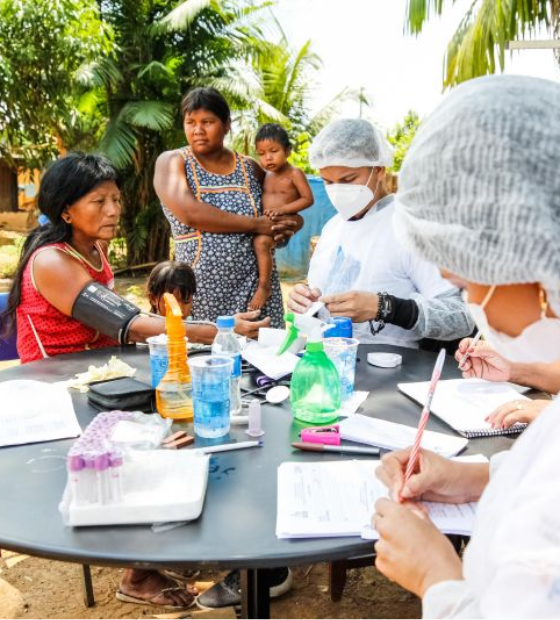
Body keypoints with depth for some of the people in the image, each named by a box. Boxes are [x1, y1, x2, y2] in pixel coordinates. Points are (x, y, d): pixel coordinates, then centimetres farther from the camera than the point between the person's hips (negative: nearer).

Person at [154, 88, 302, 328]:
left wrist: (290, 225, -4)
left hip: (256, 288, 2)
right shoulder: (171, 162, 2)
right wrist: (255, 225, -12)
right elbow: (189, 213, -16)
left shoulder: (250, 167, 10)